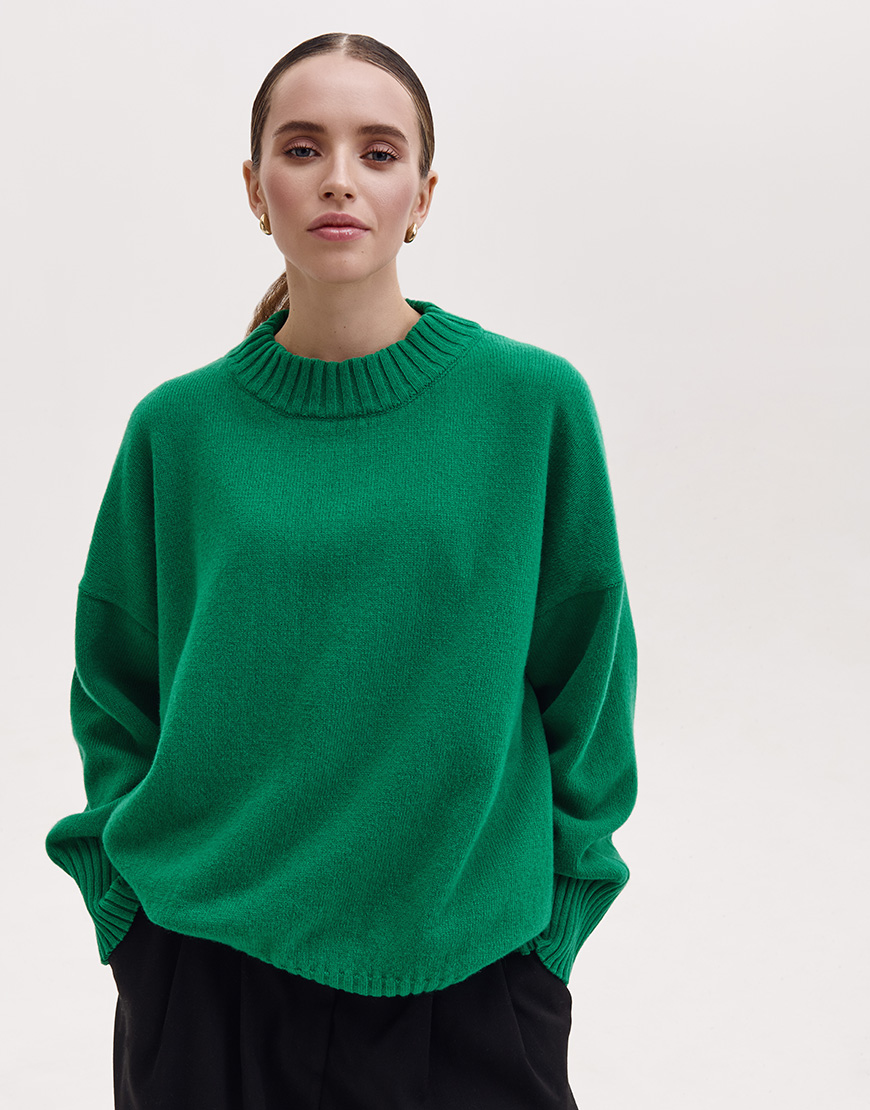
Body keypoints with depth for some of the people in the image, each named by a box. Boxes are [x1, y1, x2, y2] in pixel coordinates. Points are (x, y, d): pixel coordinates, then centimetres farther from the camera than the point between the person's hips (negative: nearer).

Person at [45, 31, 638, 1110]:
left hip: (461, 974, 0)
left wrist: (552, 920, 0)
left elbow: (583, 685, -1)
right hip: (204, 972, 1)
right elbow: (113, 692, 7)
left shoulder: (533, 401, -7)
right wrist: (127, 902, 0)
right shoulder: (178, 427, -3)